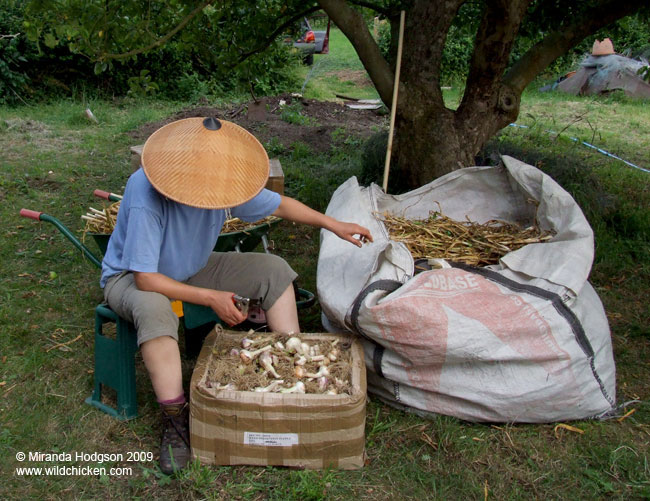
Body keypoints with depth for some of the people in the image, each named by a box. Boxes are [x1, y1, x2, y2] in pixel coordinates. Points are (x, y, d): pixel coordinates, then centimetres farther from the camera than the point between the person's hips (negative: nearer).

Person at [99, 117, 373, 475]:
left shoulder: (222, 181, -18)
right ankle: (175, 419, -25)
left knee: (274, 270, -8)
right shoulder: (147, 197, -35)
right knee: (153, 308, -42)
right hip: (131, 276, -6)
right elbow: (146, 279, -33)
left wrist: (332, 224, -3)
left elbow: (278, 205, -1)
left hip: (194, 268, 6)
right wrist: (211, 298, -33)